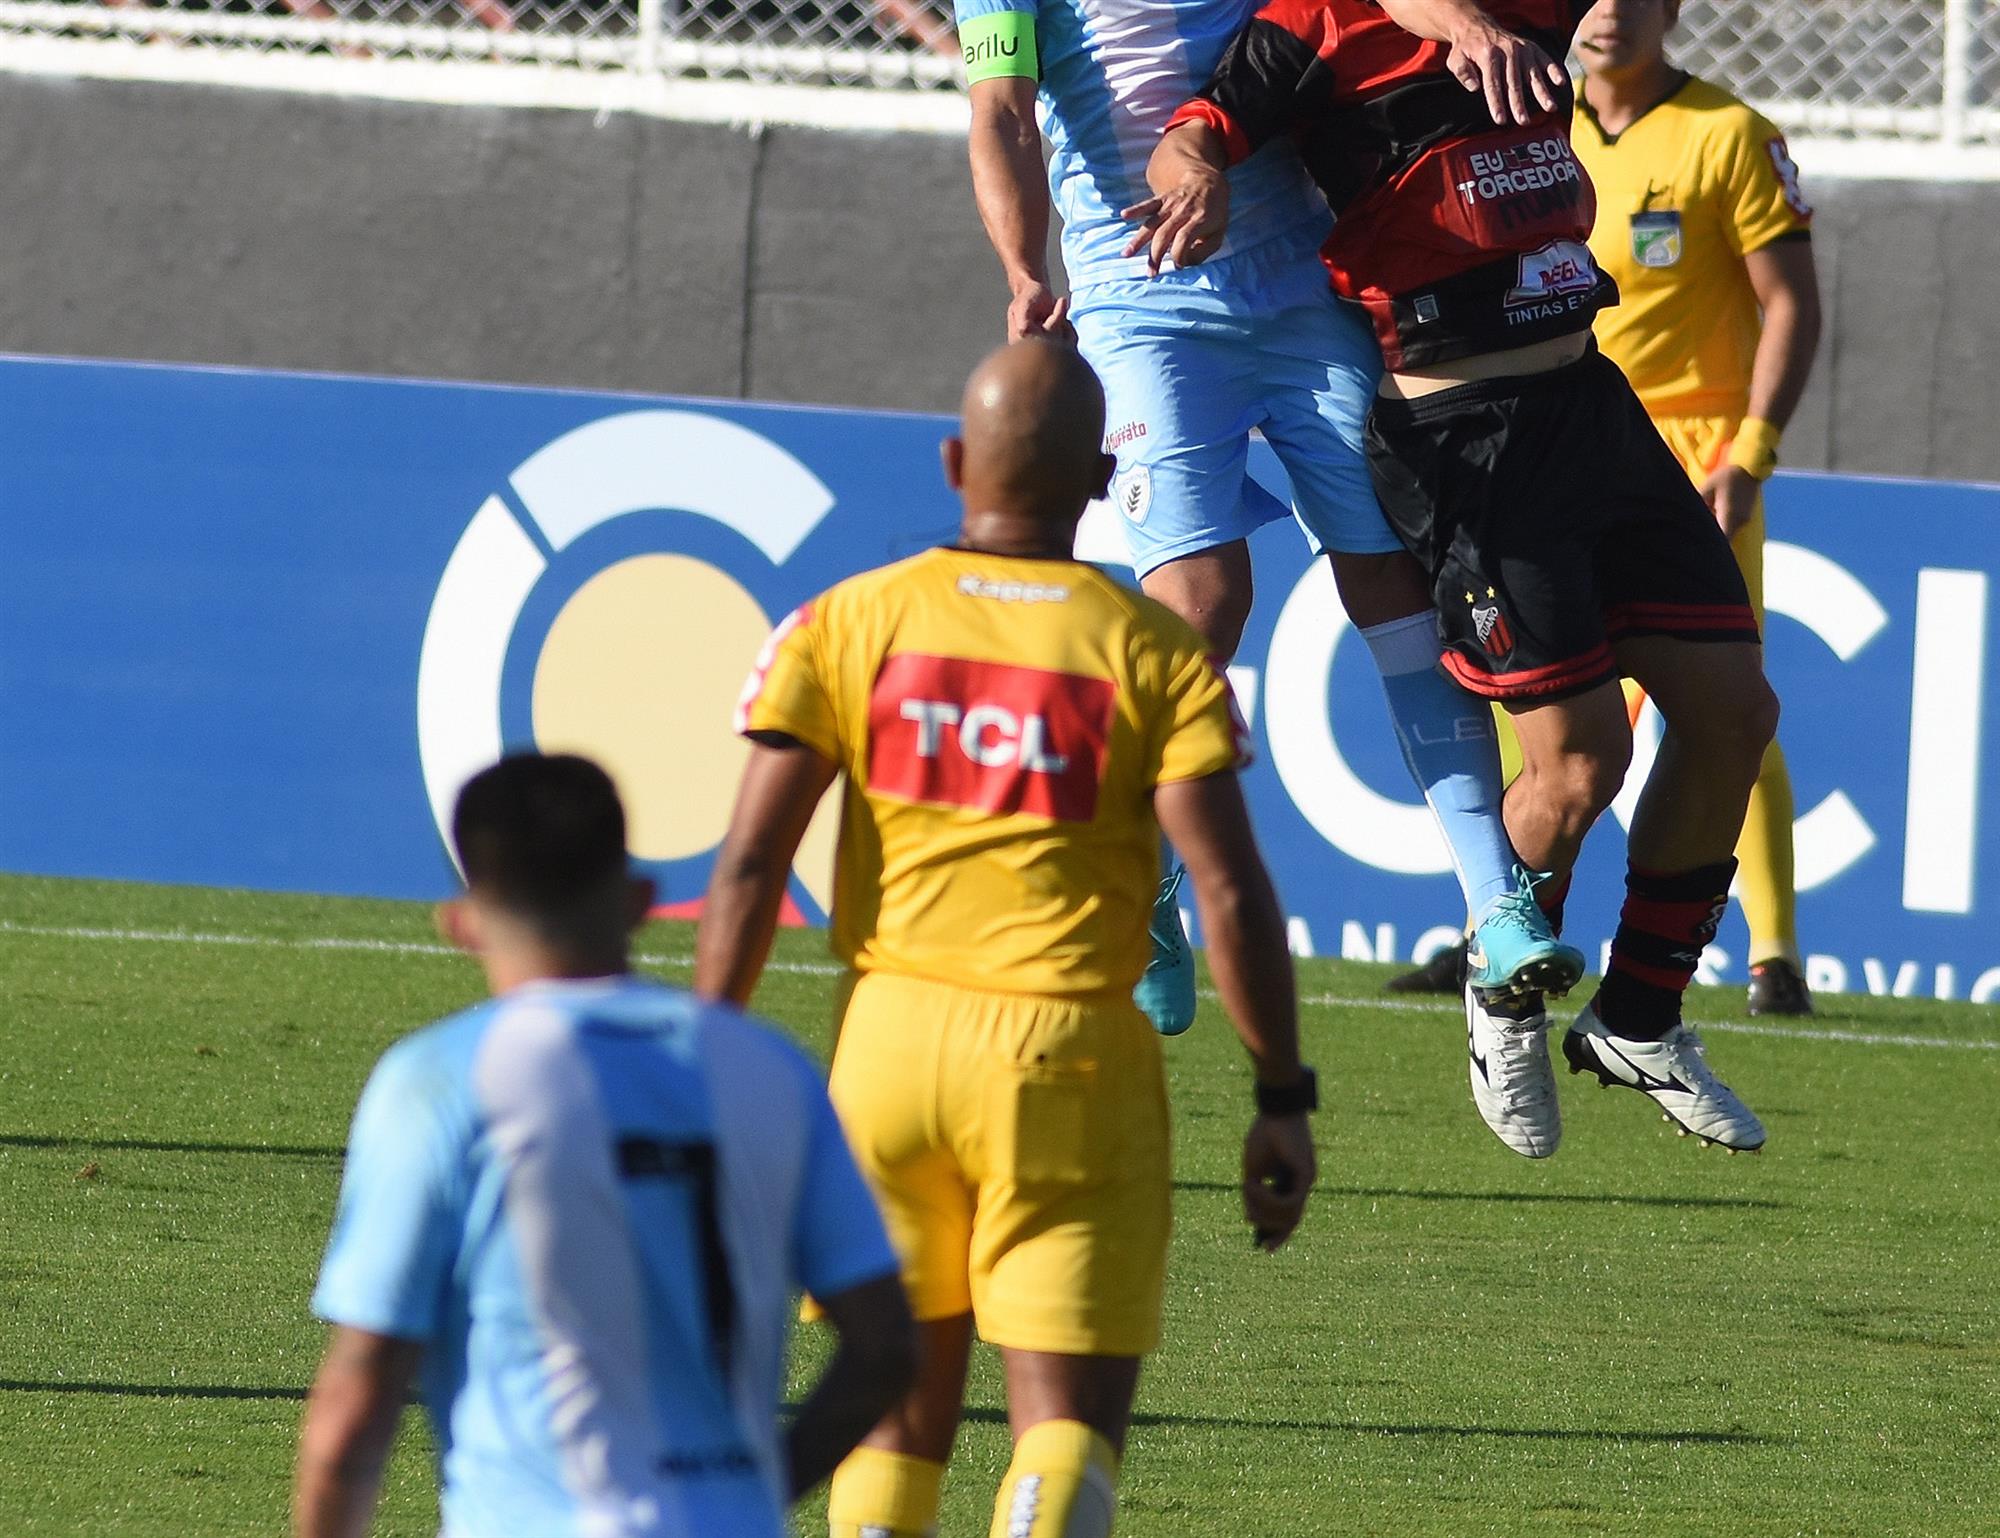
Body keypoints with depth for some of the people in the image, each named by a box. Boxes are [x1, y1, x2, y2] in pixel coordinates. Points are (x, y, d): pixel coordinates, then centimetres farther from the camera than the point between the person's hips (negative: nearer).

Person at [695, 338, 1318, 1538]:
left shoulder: (851, 624, 3)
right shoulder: (1156, 654, -1)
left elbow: (751, 866, -2)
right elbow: (1230, 892, -7)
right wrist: (1283, 1099, 0)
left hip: (892, 1036, 2)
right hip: (1069, 1052, -2)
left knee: (903, 1406, 16)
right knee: (1071, 1422, -1)